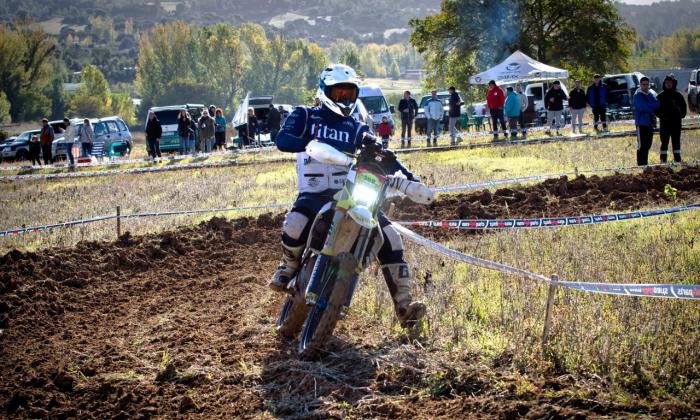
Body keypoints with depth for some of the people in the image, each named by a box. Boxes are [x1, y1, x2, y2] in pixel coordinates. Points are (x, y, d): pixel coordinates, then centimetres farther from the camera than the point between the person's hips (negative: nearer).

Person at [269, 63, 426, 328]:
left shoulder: (356, 129, 17)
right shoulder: (305, 116, 8)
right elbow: (282, 140, -10)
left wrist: (408, 176, -8)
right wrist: (310, 143, -31)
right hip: (314, 193, -4)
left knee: (389, 236, -15)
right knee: (295, 224, -37)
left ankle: (403, 304, -12)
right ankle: (289, 266, -2)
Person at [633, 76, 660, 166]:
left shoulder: (651, 94, 15)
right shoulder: (637, 95, -6)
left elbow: (657, 104, 1)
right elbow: (643, 107, -19)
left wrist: (648, 106, -15)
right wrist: (652, 106, -6)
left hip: (650, 122, 7)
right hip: (641, 123, -7)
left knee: (647, 145, 12)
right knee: (641, 145, -8)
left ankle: (645, 163, 20)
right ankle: (641, 164, -5)